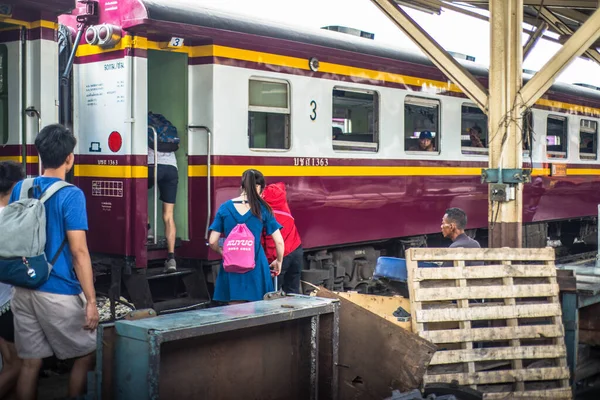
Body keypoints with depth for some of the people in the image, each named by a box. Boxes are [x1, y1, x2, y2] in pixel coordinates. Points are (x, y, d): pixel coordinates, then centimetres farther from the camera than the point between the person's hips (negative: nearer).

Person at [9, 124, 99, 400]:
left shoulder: (20, 189, 6)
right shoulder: (71, 195, -14)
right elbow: (79, 251, -17)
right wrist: (91, 300, -14)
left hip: (23, 289, 6)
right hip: (58, 293, -6)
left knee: (30, 362, 11)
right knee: (86, 355, 12)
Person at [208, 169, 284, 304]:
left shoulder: (225, 208, 2)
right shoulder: (262, 209, -2)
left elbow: (212, 242, 1)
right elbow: (279, 242, -2)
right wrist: (279, 262, 16)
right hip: (256, 270, -1)